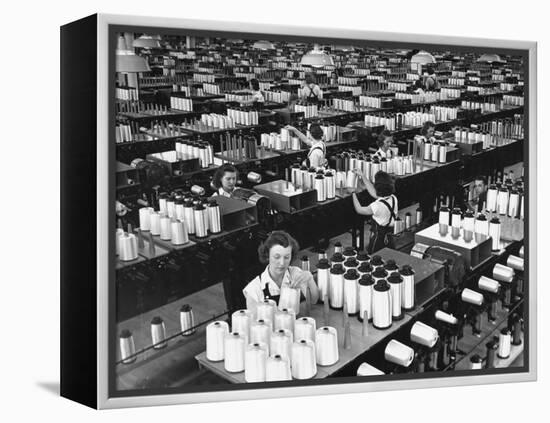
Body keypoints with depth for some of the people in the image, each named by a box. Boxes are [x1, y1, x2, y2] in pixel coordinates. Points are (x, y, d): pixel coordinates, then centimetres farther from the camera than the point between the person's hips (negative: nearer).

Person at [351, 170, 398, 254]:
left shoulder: (378, 205, -27)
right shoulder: (393, 199, -4)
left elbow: (359, 210, -12)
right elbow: (374, 193, 11)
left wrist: (353, 193, 1)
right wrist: (362, 176, 13)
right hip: (389, 238, 7)